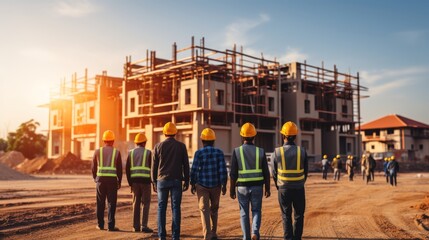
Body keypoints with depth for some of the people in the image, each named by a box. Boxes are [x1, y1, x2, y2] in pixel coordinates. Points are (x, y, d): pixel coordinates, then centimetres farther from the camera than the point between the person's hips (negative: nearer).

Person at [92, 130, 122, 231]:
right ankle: (110, 225, 1)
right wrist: (119, 182, 10)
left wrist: (95, 179, 21)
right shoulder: (117, 152, 1)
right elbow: (119, 169, 1)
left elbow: (94, 167, 7)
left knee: (100, 203, 11)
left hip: (101, 179, 1)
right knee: (111, 203, 3)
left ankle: (100, 225, 16)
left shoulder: (97, 151, 4)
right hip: (112, 180, -1)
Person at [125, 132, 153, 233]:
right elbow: (151, 168, -1)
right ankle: (144, 226, -5)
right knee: (145, 204, 1)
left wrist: (130, 183, 12)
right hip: (145, 180, -3)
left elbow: (127, 169, 6)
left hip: (134, 181, 3)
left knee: (136, 204, 10)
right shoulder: (148, 152, 0)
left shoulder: (131, 153, 9)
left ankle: (136, 226, 10)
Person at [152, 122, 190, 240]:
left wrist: (154, 182, 11)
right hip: (176, 180, 0)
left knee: (161, 208, 6)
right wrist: (186, 181, 8)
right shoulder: (181, 146, 1)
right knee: (176, 208, 2)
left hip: (162, 180, 0)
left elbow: (154, 166, 3)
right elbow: (186, 165, 1)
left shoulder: (158, 146, 2)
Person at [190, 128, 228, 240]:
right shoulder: (219, 152, -3)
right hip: (215, 185, 2)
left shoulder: (198, 153, -7)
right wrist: (224, 185, -3)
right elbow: (222, 170, -8)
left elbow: (194, 170, -7)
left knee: (205, 210, -1)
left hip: (202, 185, -2)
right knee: (214, 209, 20)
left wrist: (192, 184, 5)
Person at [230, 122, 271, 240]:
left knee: (244, 213, 13)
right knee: (256, 211, 13)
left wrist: (232, 190, 1)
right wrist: (267, 189, 7)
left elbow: (233, 173, -8)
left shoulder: (237, 151, -7)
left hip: (242, 187, 0)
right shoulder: (260, 151, -4)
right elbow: (266, 173, -2)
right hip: (257, 187, 1)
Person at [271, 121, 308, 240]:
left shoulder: (277, 152, -8)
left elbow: (274, 173, 1)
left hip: (284, 189, 0)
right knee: (298, 216, 15)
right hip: (299, 189, 1)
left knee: (286, 216, 10)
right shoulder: (302, 151, -6)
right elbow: (306, 172, 3)